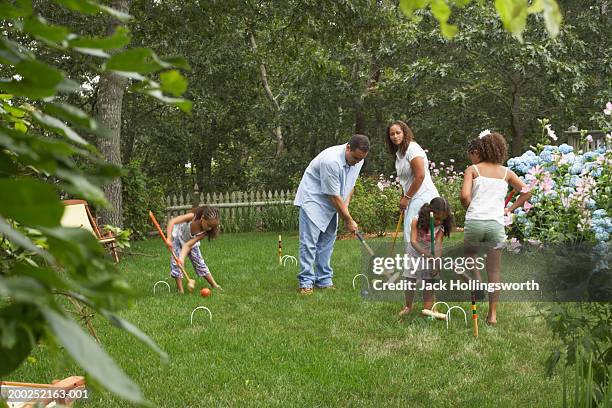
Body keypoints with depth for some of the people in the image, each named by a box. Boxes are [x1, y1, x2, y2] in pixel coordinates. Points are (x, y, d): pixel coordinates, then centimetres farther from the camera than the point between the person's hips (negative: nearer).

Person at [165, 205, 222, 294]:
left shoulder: (204, 232, -28)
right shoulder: (192, 216, -37)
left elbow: (188, 245, -32)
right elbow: (172, 221, -42)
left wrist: (182, 257, -46)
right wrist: (169, 238, -51)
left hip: (191, 242, 2)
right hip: (177, 237, -2)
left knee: (199, 262, 2)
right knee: (177, 261, -15)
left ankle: (214, 285, 16)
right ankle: (180, 290, -9)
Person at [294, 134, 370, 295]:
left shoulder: (358, 159, -7)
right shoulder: (331, 161, -33)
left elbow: (349, 185, 8)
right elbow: (334, 196, -26)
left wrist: (345, 207, -7)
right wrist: (349, 220, -18)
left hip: (330, 204, 8)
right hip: (313, 199, -8)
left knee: (327, 241, 7)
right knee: (309, 241, -11)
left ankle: (324, 280, 12)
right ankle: (305, 282, -7)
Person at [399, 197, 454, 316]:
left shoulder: (441, 227, -19)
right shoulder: (416, 221, -24)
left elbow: (438, 245, -26)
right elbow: (413, 241, -30)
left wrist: (436, 263, -38)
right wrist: (425, 254, -44)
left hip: (430, 254, 1)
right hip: (415, 254, -1)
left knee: (429, 281, 1)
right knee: (410, 280, 5)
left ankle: (428, 308, 9)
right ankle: (408, 306, 21)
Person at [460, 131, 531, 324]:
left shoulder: (472, 170, 5)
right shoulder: (506, 172, 14)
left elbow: (465, 195, -9)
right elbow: (526, 192, 8)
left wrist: (469, 208, 10)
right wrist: (510, 209, 14)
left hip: (475, 221, -2)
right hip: (496, 223, 2)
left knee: (469, 254, 28)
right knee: (494, 270, 10)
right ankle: (493, 314, 11)